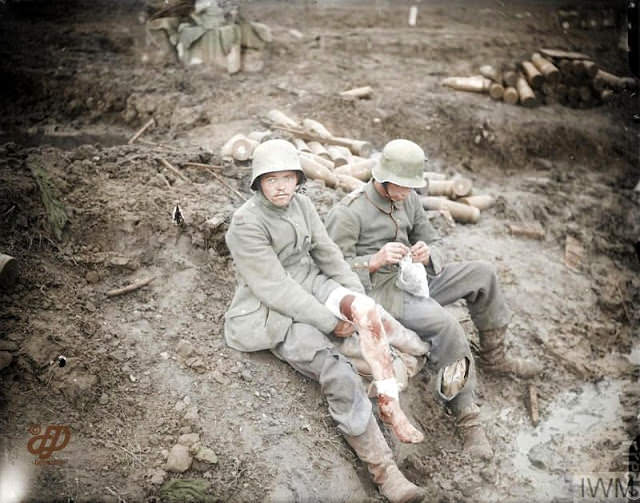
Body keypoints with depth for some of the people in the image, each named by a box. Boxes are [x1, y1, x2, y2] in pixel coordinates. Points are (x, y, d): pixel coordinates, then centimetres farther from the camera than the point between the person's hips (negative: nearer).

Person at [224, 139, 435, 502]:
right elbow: (276, 289, -22)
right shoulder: (246, 224, -19)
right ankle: (386, 473, -13)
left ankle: (391, 407, -17)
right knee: (342, 379, -23)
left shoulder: (301, 204, 1)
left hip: (312, 286, 6)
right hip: (276, 313, -6)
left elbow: (327, 253, 7)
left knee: (364, 307, -27)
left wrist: (359, 300, -4)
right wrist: (330, 322, -21)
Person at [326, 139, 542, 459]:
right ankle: (466, 418, -19)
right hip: (378, 291, -8)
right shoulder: (347, 213, -15)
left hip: (413, 279, 8)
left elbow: (430, 241, 14)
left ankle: (493, 357, 17)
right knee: (446, 326, -31)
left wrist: (426, 254, -12)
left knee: (482, 273, 0)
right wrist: (376, 260, -32)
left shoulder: (408, 199, 8)